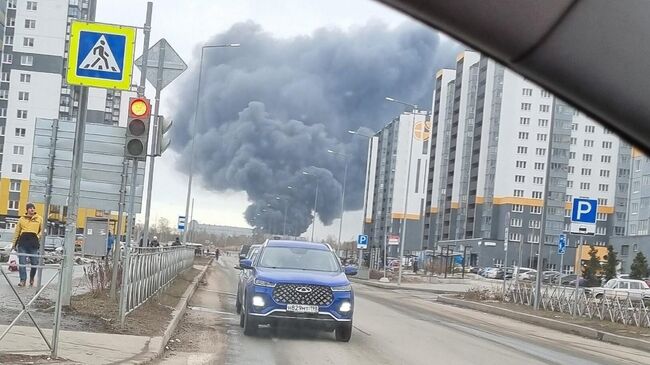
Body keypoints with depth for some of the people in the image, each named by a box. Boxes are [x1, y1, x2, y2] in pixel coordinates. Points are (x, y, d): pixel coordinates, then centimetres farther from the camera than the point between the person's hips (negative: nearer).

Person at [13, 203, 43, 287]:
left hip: (34, 242, -1)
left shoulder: (39, 219, 11)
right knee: (22, 262, -6)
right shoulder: (22, 219, 13)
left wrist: (39, 236, -7)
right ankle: (23, 280, -4)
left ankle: (31, 278, 22)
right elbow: (17, 232, 15)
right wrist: (14, 244, 14)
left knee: (34, 262, -1)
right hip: (23, 242, 1)